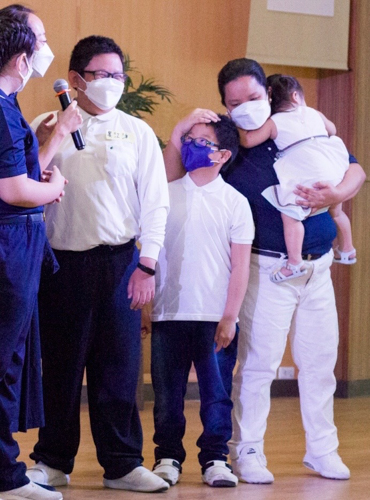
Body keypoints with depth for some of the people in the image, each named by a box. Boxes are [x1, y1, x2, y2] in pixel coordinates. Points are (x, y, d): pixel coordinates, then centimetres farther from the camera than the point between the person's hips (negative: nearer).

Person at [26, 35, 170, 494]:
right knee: (61, 365, 3)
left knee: (119, 365, 1)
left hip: (119, 261, 1)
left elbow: (155, 202, 5)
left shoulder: (137, 133, 9)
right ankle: (53, 462, 14)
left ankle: (122, 464, 10)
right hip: (62, 262, -1)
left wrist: (146, 265, -2)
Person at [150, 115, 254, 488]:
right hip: (169, 314, 2)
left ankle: (215, 458, 11)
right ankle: (168, 456, 16)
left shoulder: (235, 202, 3)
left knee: (217, 392, 1)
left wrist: (229, 318, -5)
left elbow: (240, 265, 1)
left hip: (216, 317, -2)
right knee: (167, 392, 5)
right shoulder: (166, 195, 8)